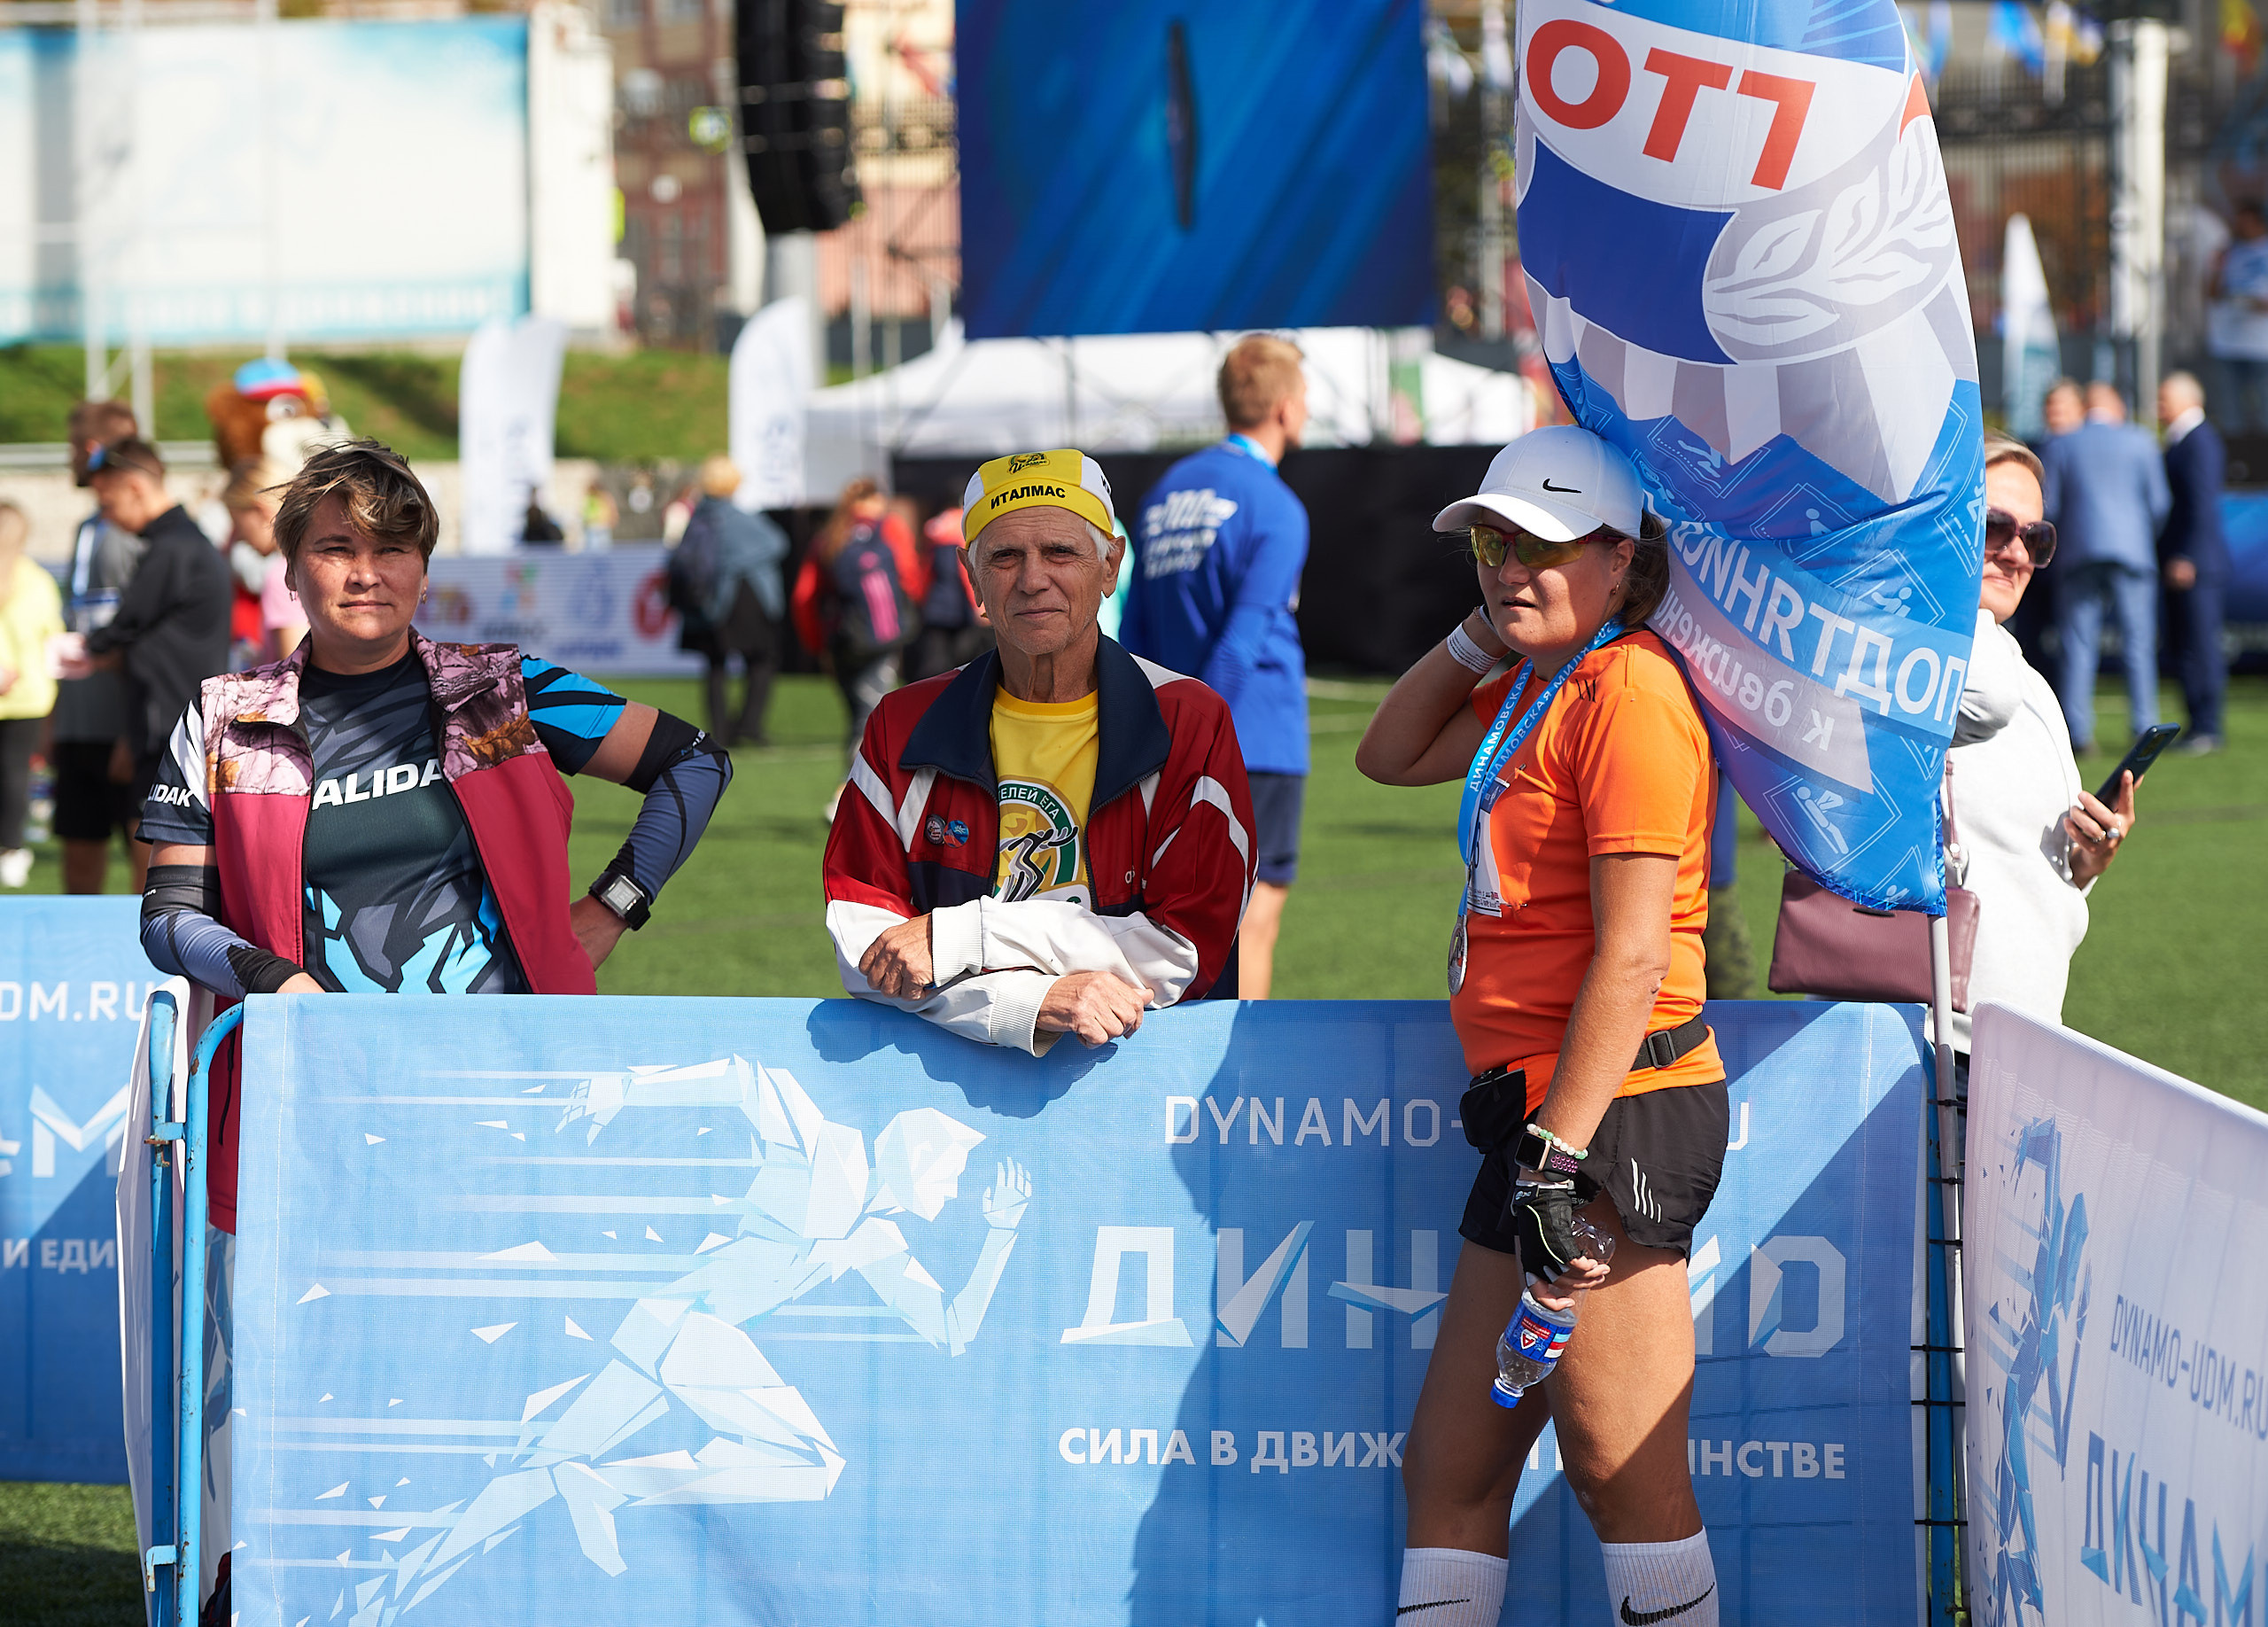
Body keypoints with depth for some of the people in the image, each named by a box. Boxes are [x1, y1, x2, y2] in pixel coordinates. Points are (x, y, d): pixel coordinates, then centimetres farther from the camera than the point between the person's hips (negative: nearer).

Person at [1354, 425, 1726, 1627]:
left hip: (1612, 1117, -10)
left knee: (1625, 1476, -7)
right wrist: (1482, 631, 16)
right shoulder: (1538, 689, 16)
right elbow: (1390, 755, 31)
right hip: (1545, 1118, 10)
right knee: (1448, 1467, 11)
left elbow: (1633, 955, -19)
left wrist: (1559, 1157, -22)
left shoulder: (1627, 691, -13)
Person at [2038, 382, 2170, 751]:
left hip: (2079, 554, 1)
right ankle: (2144, 731, -2)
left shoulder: (2060, 446, 6)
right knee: (2138, 643, 2)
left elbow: (2047, 505, 3)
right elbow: (2159, 502, 3)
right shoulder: (2140, 442, 4)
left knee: (2078, 645, 1)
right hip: (2132, 551, -1)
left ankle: (2078, 731, -6)